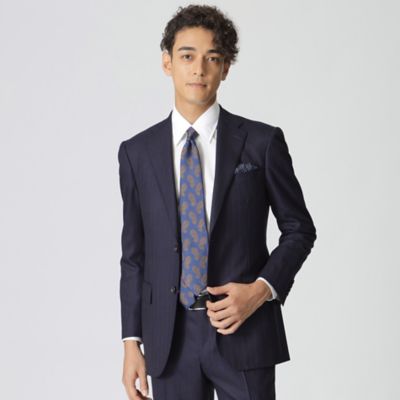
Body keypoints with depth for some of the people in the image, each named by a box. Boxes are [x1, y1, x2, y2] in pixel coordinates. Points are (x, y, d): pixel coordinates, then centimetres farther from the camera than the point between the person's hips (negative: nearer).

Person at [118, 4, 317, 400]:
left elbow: (299, 229, 6)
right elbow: (133, 254, 8)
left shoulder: (262, 142, -1)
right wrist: (132, 342, 3)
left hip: (244, 334, -2)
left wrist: (262, 289, -10)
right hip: (169, 338, 2)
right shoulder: (137, 152, 5)